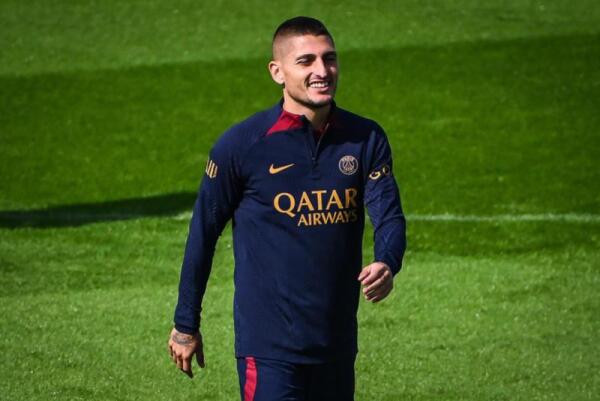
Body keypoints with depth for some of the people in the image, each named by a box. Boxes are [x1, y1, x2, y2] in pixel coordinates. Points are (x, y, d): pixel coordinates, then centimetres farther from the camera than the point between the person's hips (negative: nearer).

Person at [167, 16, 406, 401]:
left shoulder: (366, 139, 3)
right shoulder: (241, 145, -7)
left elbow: (389, 214, -2)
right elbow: (204, 231, 1)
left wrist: (386, 263, -27)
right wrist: (186, 324, 6)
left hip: (338, 342, 5)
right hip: (269, 346, -5)